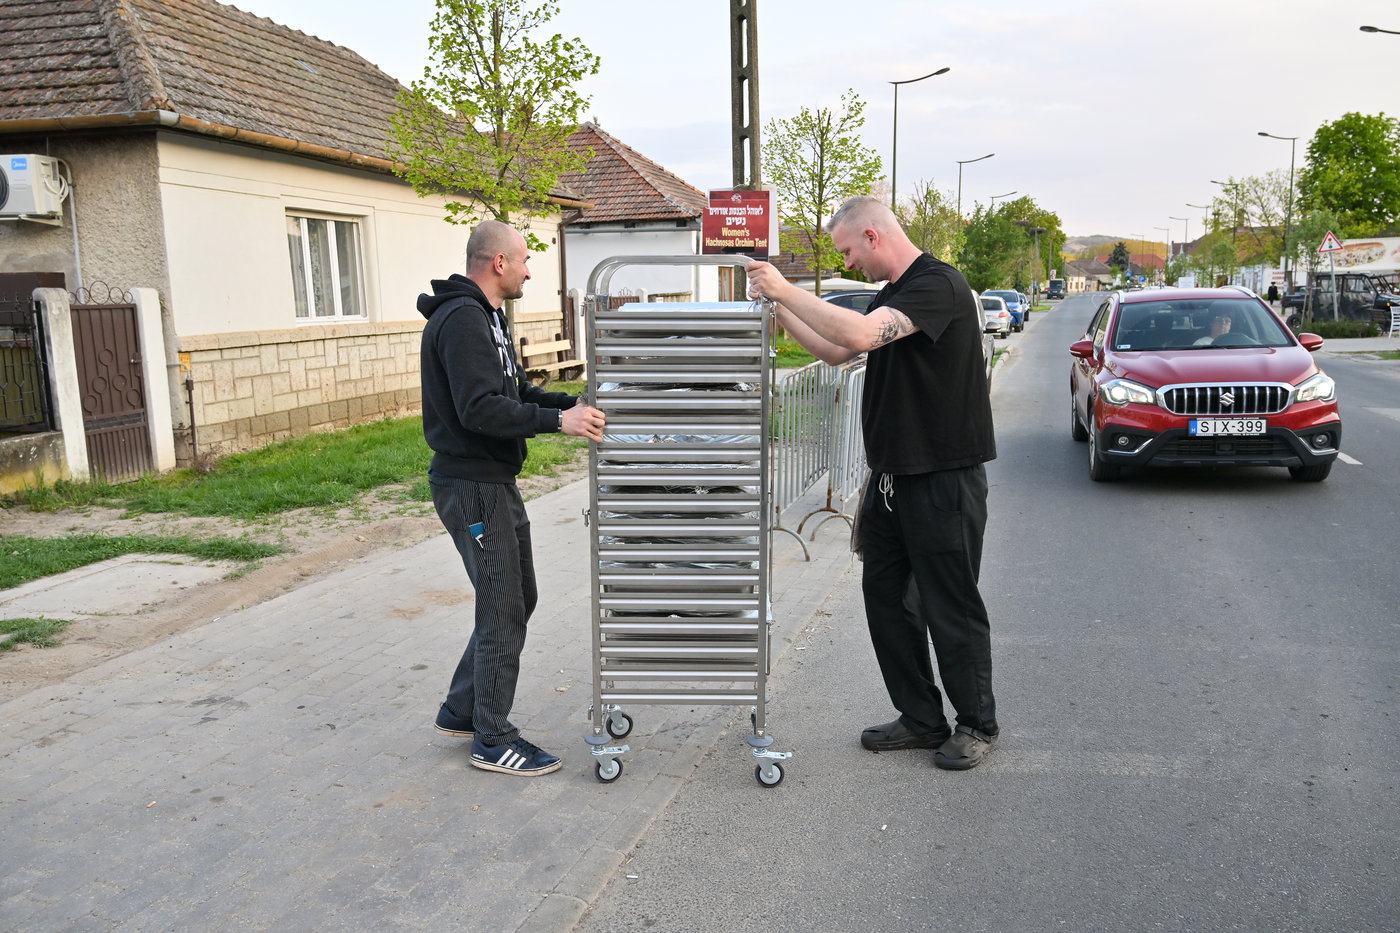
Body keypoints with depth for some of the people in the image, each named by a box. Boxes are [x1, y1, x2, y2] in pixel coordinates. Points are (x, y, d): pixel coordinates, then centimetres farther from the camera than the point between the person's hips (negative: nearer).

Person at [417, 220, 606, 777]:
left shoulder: (485, 317, 16)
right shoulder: (462, 319, -18)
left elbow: (513, 392, 19)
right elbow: (479, 409, -27)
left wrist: (571, 404, 6)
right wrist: (557, 420, -27)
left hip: (496, 482, 11)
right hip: (471, 486, -11)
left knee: (517, 601, 17)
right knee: (504, 611, -3)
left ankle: (462, 712, 30)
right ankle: (492, 741, 12)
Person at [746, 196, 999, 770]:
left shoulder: (939, 284, -17)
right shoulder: (892, 294, 14)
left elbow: (861, 335, -31)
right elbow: (836, 351, 23)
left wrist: (786, 289, -22)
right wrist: (778, 308, 13)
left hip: (944, 477, -9)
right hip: (892, 475, 9)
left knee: (950, 606, 2)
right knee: (887, 597, 12)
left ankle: (977, 725, 20)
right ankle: (922, 719, 25)